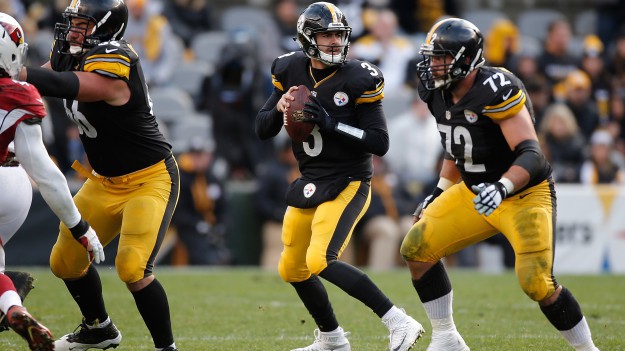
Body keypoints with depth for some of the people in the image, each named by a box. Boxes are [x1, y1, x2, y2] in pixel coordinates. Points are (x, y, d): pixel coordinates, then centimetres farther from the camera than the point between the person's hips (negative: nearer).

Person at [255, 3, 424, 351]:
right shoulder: (291, 71, 1)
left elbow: (380, 144, -16)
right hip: (310, 182, 7)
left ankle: (399, 323, -22)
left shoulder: (358, 80, -14)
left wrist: (331, 123, -26)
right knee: (292, 270, 17)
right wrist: (279, 108, -16)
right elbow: (262, 130, 6)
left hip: (348, 183, -7)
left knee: (320, 261, -25)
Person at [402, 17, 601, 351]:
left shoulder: (496, 90, -26)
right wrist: (438, 193, 17)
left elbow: (532, 155, -31)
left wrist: (501, 188, -46)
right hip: (474, 193, 8)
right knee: (416, 248, -1)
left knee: (536, 283, -21)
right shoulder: (441, 95, 0)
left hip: (525, 195, -8)